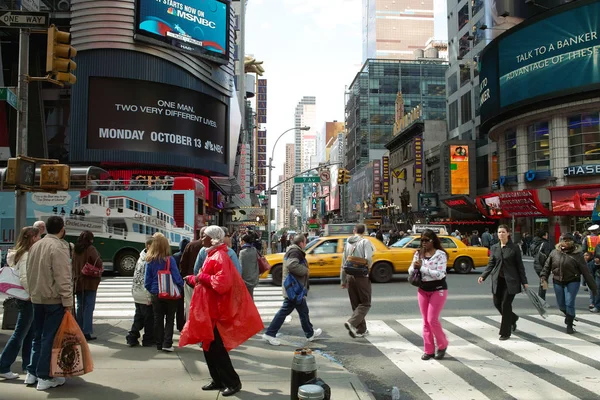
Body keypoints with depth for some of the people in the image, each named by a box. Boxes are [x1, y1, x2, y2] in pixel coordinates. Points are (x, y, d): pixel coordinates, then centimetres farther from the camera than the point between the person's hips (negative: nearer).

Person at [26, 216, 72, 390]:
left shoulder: (35, 245, 11)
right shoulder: (59, 247, -16)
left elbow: (30, 272, 16)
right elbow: (63, 277, -19)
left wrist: (33, 291, 21)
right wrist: (67, 301, -16)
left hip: (37, 297, 8)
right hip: (54, 299, -8)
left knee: (38, 336, 16)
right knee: (49, 337, -2)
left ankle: (32, 372, 22)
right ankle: (44, 377, 3)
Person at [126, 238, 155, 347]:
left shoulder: (141, 258, 11)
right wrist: (149, 297, -19)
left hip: (137, 293, 9)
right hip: (146, 295, -9)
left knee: (138, 317, 16)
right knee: (149, 318, 3)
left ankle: (132, 338, 16)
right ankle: (149, 339, 12)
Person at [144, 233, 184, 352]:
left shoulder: (150, 260, -5)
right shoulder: (169, 259, -16)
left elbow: (147, 280, -1)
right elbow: (177, 277, -13)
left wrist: (151, 290, 14)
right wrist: (181, 288, 3)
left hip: (156, 294, 3)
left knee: (158, 319, 14)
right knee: (169, 319, 8)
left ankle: (159, 344, 19)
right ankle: (167, 344, 1)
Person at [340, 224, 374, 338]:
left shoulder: (348, 244, 11)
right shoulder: (365, 242, -6)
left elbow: (343, 263, 14)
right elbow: (368, 259, -20)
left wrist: (343, 280, 20)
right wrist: (368, 267, 2)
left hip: (350, 277, 6)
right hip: (362, 277, -5)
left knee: (356, 304, 13)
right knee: (365, 303, 3)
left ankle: (361, 329, 16)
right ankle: (352, 323, -15)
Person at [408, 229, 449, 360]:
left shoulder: (440, 254, -12)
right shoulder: (418, 254, 3)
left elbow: (439, 274, -22)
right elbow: (410, 271, 4)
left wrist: (422, 267, -23)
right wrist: (414, 267, -18)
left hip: (438, 290, -5)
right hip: (423, 290, 5)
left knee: (432, 320, -8)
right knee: (426, 321, 8)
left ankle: (442, 345, 16)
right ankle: (429, 350, 17)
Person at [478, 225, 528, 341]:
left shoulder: (514, 248, -3)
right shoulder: (494, 248, 7)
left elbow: (520, 266, -1)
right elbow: (491, 264, 8)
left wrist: (524, 282, -2)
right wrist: (483, 276, -5)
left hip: (510, 280, -4)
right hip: (498, 280, 4)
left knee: (505, 304, -5)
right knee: (497, 303, 7)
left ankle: (505, 333, 7)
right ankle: (512, 318, 37)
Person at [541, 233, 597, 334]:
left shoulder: (577, 254, -9)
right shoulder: (554, 253, -1)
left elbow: (585, 272, -7)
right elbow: (547, 267, 7)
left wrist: (593, 287, -6)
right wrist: (544, 278, -4)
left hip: (572, 282, -3)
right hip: (558, 282, 3)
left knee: (569, 303, -8)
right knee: (561, 305, 12)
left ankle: (569, 326, 8)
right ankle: (568, 316, 44)